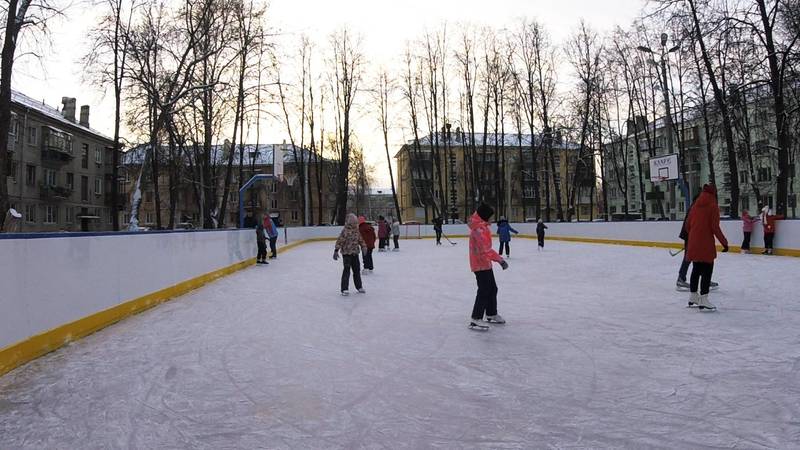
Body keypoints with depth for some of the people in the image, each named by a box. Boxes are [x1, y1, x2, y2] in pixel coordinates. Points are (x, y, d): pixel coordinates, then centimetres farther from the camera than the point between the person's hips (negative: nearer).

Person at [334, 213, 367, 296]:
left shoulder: (357, 231, 7)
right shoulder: (345, 231, -15)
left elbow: (360, 239, 18)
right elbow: (339, 241, -19)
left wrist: (363, 246, 9)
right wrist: (336, 250, -24)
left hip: (355, 253, 7)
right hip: (346, 253, -7)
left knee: (357, 270, 15)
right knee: (346, 271, -7)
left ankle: (359, 287, 27)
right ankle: (344, 289, -1)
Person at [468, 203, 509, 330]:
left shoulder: (480, 225, 11)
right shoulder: (479, 228, -23)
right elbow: (486, 249, -30)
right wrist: (500, 259, -31)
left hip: (485, 263, 11)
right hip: (481, 264, -11)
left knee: (492, 289, 19)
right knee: (484, 291, -9)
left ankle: (491, 314, 33)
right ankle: (475, 320, -6)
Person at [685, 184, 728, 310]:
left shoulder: (695, 205, 9)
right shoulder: (713, 206, -9)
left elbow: (688, 224, 12)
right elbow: (715, 227, -14)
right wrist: (724, 242, -8)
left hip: (693, 243, 7)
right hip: (706, 244, -6)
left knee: (696, 269, 17)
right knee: (707, 271, -1)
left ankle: (693, 296, 26)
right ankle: (703, 299, -3)